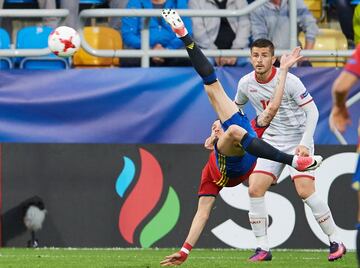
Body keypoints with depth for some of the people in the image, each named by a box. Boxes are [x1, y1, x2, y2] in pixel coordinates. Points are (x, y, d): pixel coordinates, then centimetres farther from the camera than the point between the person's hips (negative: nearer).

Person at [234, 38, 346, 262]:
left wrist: (304, 144, -23)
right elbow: (236, 107, 19)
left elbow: (312, 111, -15)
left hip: (297, 141, -5)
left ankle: (336, 242, -3)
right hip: (271, 142, 5)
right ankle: (263, 249, -2)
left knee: (305, 191, -18)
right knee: (255, 189, -11)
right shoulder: (246, 83, -2)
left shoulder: (289, 81, -18)